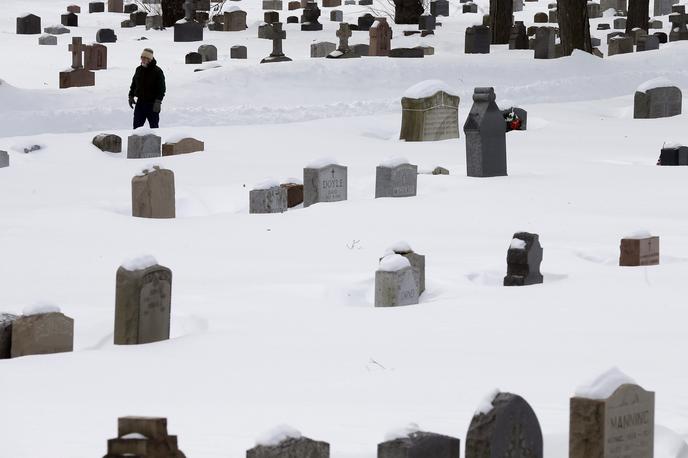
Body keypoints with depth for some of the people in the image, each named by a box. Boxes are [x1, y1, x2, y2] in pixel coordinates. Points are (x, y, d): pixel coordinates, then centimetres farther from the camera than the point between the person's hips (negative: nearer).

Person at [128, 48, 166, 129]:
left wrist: (158, 101, -20)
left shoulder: (157, 71, -9)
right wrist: (131, 96, 15)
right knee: (136, 125, 4)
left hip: (152, 104, -5)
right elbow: (133, 84, 21)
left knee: (154, 126, 2)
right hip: (140, 103, 5)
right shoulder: (139, 70, 9)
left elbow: (161, 88, -12)